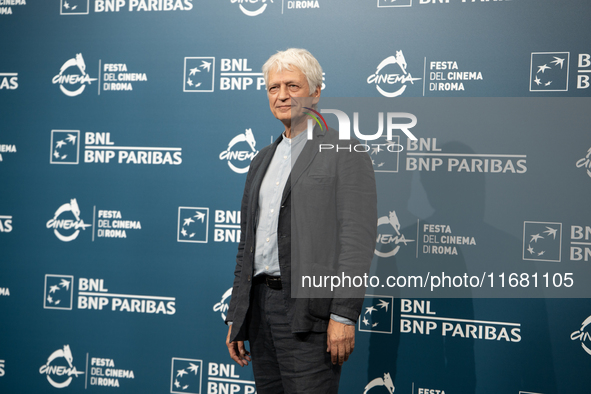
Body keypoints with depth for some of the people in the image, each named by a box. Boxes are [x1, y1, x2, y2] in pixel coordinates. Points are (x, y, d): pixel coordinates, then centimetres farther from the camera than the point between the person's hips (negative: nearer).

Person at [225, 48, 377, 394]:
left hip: (310, 310, -6)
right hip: (260, 306, 7)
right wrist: (236, 316, 16)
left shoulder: (345, 150, -2)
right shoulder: (262, 160, 19)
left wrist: (344, 315, -18)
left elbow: (358, 236, -11)